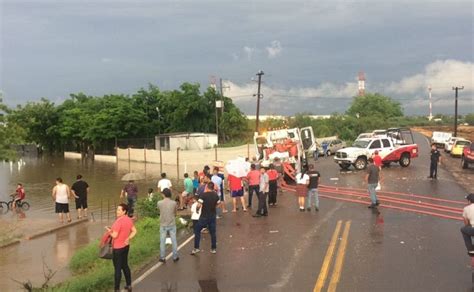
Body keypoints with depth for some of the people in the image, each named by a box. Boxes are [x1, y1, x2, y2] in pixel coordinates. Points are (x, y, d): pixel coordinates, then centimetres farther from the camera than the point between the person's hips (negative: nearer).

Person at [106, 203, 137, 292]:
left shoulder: (118, 221, -24)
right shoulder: (129, 220, 2)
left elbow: (114, 235, -22)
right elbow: (134, 231, 8)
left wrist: (109, 230, -5)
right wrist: (128, 239, 3)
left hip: (118, 248, -8)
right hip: (126, 246, 8)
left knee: (117, 268, 3)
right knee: (125, 266, 20)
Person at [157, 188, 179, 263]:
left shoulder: (159, 203, -11)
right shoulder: (174, 203, -10)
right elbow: (175, 213, 2)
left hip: (163, 225, 0)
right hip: (172, 224, 0)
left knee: (162, 242, 11)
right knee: (174, 241, 12)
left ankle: (162, 258, 18)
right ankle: (175, 257, 19)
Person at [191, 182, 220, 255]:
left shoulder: (203, 195, -16)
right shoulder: (216, 195, -1)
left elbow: (199, 206, -21)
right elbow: (218, 204, 9)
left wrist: (197, 209, -1)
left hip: (204, 216, -4)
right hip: (212, 216, 4)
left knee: (197, 231, 10)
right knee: (213, 232, 13)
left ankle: (196, 248, 9)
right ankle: (214, 248, 19)